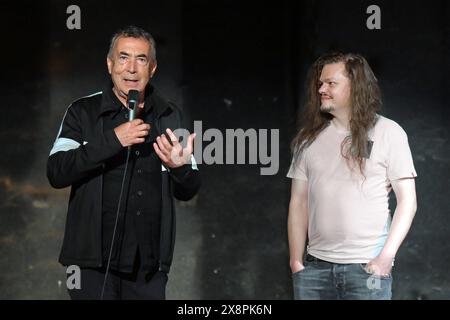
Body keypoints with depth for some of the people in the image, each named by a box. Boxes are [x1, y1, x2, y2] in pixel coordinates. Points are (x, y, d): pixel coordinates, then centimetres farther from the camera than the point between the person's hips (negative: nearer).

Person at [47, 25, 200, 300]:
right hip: (94, 260, -2)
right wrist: (112, 140, -20)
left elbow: (188, 191, 10)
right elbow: (57, 173, -11)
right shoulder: (83, 112, 1)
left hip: (150, 264, 3)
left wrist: (181, 167, -13)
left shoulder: (169, 117, 8)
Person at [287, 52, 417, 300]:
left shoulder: (388, 132, 1)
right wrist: (296, 262, 3)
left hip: (367, 267, -3)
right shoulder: (309, 138, 9)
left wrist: (387, 256, -10)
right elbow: (298, 204, 10)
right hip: (316, 265, 3)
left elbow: (407, 200, -1)